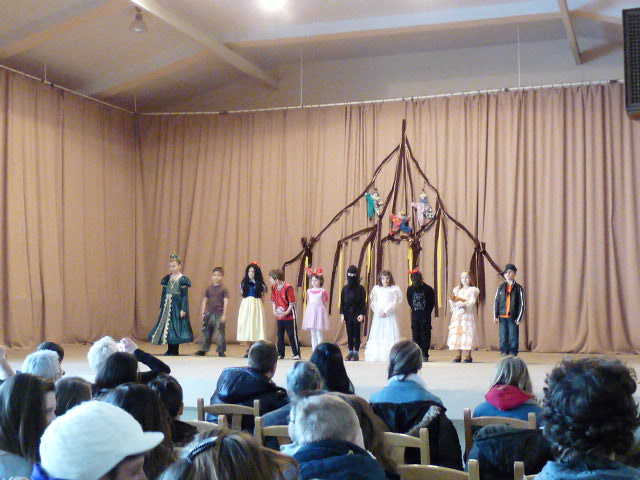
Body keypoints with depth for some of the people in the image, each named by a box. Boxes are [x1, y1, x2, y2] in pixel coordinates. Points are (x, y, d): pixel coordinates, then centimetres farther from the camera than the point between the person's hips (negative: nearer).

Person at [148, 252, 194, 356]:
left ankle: (175, 350, 5)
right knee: (166, 325, 4)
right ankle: (170, 350, 11)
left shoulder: (183, 279, -6)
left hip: (177, 306, -5)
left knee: (176, 326, -3)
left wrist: (183, 309, -14)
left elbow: (185, 296, -8)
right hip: (167, 305, 5)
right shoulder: (167, 279, 9)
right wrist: (161, 307, 11)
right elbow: (163, 294, 13)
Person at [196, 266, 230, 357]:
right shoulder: (208, 288, 8)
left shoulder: (223, 289, -3)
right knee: (206, 332, 7)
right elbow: (204, 300, 11)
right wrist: (203, 313, 6)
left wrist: (224, 315, -10)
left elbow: (226, 302, -5)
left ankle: (221, 351, 5)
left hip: (219, 314, -4)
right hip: (209, 313, 4)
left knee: (220, 333, -2)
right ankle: (203, 349, 14)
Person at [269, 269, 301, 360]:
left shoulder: (288, 287, -17)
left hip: (289, 316, -7)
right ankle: (280, 354, 19)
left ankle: (296, 354, 3)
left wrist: (286, 313, -19)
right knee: (280, 335, 11)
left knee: (292, 335, -3)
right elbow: (273, 301, 12)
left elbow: (292, 303, -15)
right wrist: (274, 311, -3)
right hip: (279, 316, 7)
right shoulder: (273, 287, 5)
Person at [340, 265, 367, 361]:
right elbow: (342, 302, 7)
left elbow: (363, 303, -4)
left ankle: (356, 353, 6)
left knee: (356, 334, 1)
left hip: (357, 314, -3)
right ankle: (350, 352, 13)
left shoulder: (360, 288, -2)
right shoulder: (345, 288, 6)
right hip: (348, 314, 3)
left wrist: (362, 314, -12)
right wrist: (342, 314, 1)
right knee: (349, 334, 7)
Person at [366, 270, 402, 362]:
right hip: (378, 316, 3)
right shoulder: (376, 289, 12)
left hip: (389, 315, -2)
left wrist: (386, 311, -12)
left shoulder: (394, 289, 4)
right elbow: (374, 302, 8)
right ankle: (376, 356, -1)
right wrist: (378, 311, -9)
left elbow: (395, 303, -3)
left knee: (390, 334, -9)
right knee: (377, 334, -2)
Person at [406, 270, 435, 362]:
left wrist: (427, 312, 1)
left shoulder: (428, 289, -8)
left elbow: (432, 302, 1)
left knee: (425, 335, -3)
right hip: (415, 314, 3)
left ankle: (425, 355, 0)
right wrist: (414, 309, 10)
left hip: (425, 315, -3)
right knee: (415, 334, 3)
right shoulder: (410, 289, 0)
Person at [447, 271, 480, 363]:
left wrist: (464, 303, -22)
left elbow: (473, 301, -8)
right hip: (457, 314, 4)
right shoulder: (457, 289, 19)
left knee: (467, 333, -10)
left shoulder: (473, 290, 5)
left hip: (468, 314, -4)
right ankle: (458, 355, 2)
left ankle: (468, 356, -7)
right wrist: (452, 300, -10)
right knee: (456, 333, -1)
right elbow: (452, 300, 12)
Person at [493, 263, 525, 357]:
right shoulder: (501, 287, 7)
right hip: (502, 317, 2)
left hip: (513, 317, -2)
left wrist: (519, 317, -5)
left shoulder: (518, 288, 0)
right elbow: (496, 301, 8)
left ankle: (513, 354, 10)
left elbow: (522, 304, 1)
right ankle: (504, 352, 13)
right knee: (503, 337, 4)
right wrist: (495, 315, 1)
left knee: (513, 337, 1)